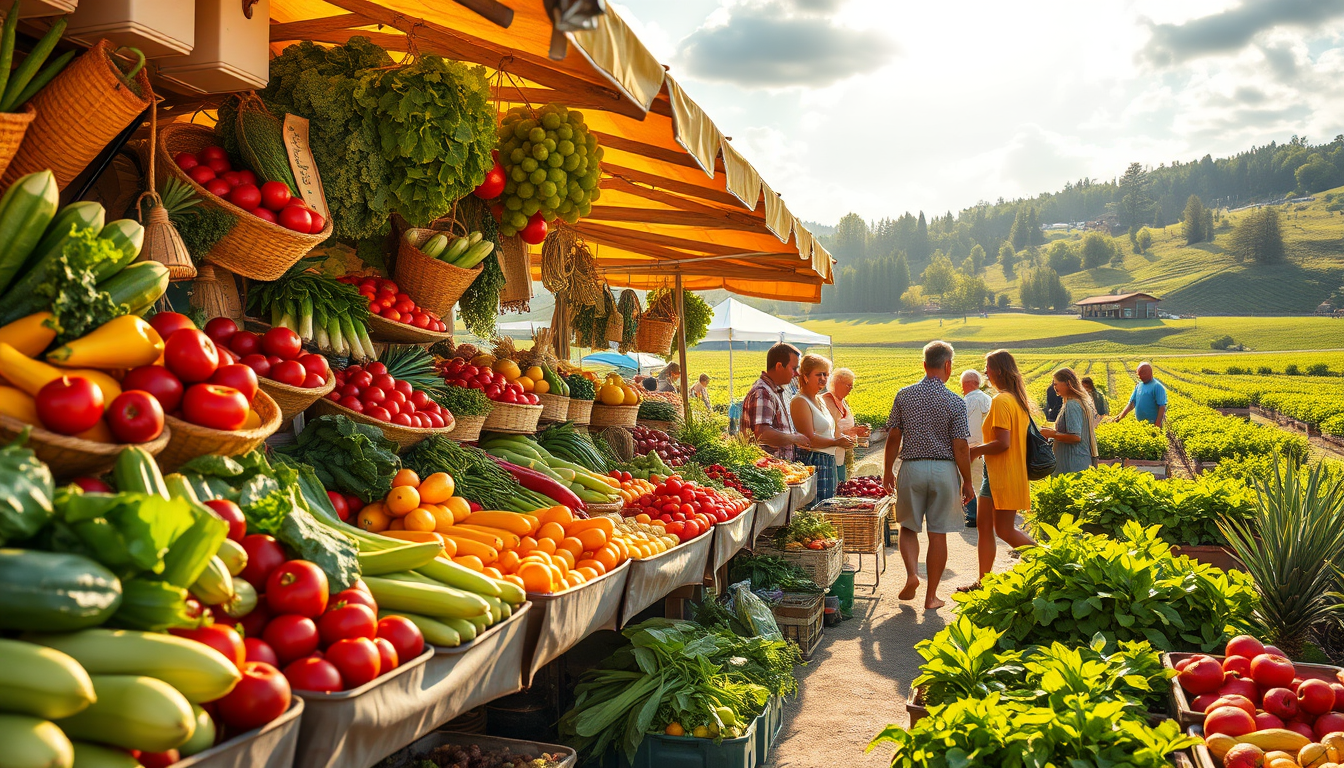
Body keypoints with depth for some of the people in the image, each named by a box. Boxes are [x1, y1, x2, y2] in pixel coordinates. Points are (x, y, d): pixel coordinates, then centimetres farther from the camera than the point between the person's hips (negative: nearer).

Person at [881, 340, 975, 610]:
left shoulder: (904, 396, -1)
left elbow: (893, 438, 2)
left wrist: (887, 472, 13)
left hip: (911, 467, 1)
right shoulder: (955, 402, -7)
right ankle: (931, 595, 12)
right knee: (938, 534, 6)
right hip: (944, 470, -1)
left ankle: (912, 573, -5)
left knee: (908, 527, 17)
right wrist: (967, 483, 3)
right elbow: (961, 448, -7)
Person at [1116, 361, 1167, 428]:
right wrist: (1121, 416, 1)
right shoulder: (1139, 386, 13)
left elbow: (1162, 407, -14)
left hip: (1152, 425, -6)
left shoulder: (1157, 387, -8)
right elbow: (1132, 404, 13)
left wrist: (1158, 425, -21)